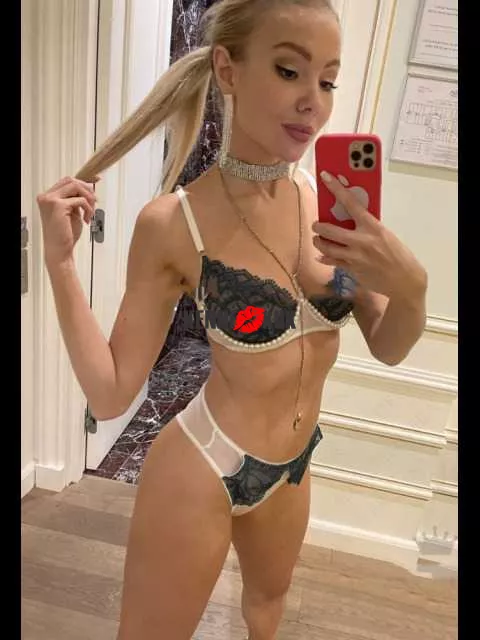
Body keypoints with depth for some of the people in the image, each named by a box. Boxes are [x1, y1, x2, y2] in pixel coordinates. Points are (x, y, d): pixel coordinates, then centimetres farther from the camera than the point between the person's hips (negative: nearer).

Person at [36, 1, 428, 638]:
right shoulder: (173, 224, -22)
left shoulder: (331, 200, -10)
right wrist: (60, 260, -24)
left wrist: (410, 286, -24)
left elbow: (388, 349, -4)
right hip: (201, 468, -5)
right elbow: (110, 394, -16)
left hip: (290, 466, 6)